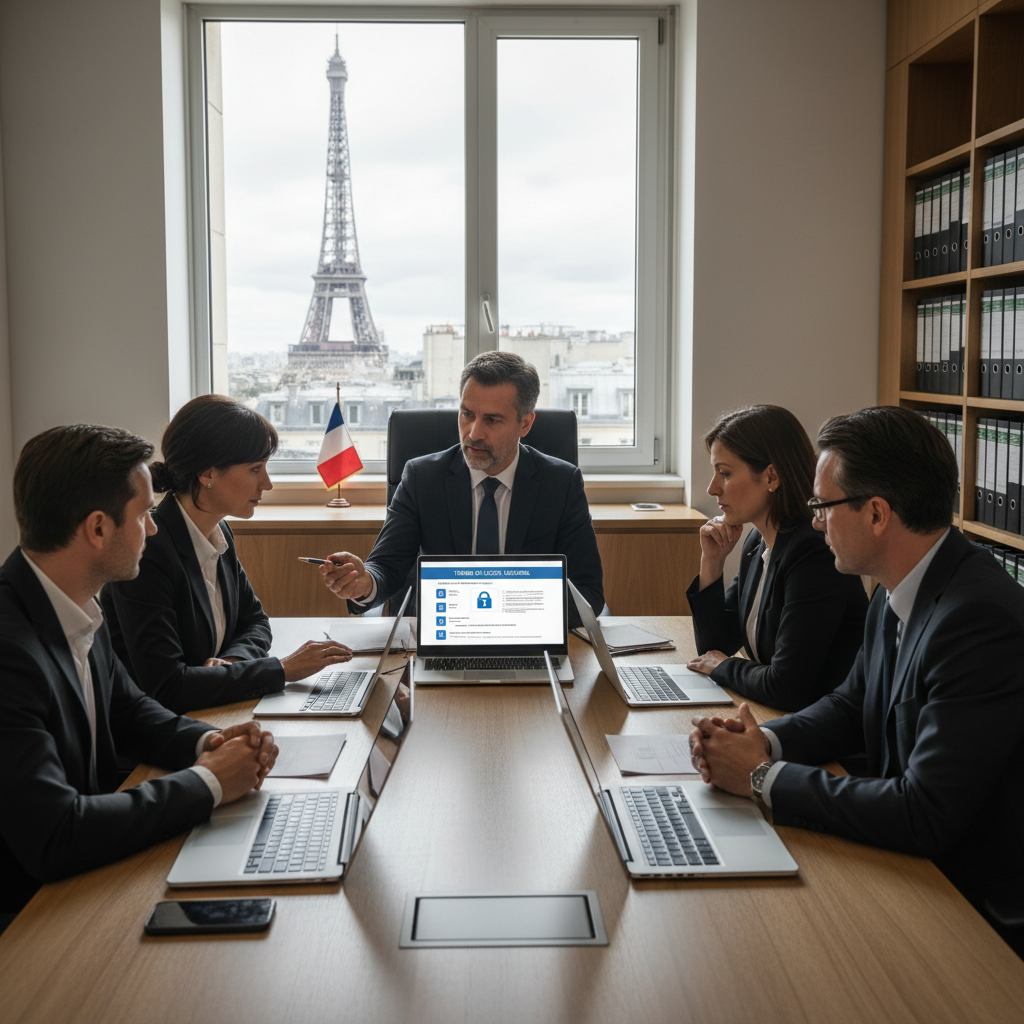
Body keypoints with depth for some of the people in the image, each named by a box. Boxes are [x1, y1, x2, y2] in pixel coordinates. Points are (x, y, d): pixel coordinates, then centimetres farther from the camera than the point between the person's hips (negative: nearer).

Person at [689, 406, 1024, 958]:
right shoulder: (897, 592, 1)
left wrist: (763, 777, -20)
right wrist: (765, 741, -6)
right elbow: (851, 705, 15)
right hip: (907, 860, 8)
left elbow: (925, 815, -30)